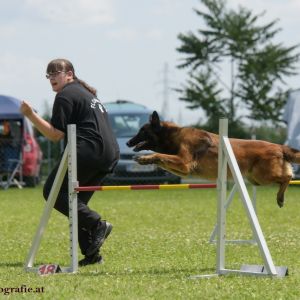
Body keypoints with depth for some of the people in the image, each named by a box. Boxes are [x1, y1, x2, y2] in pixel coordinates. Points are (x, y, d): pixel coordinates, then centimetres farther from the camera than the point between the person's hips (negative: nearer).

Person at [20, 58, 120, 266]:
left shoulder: (65, 96, -2)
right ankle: (91, 253, 5)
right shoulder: (87, 94, 28)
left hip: (88, 152, -10)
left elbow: (56, 134, -9)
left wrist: (31, 115, -9)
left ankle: (97, 224, -16)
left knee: (52, 191, -4)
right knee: (76, 200, 15)